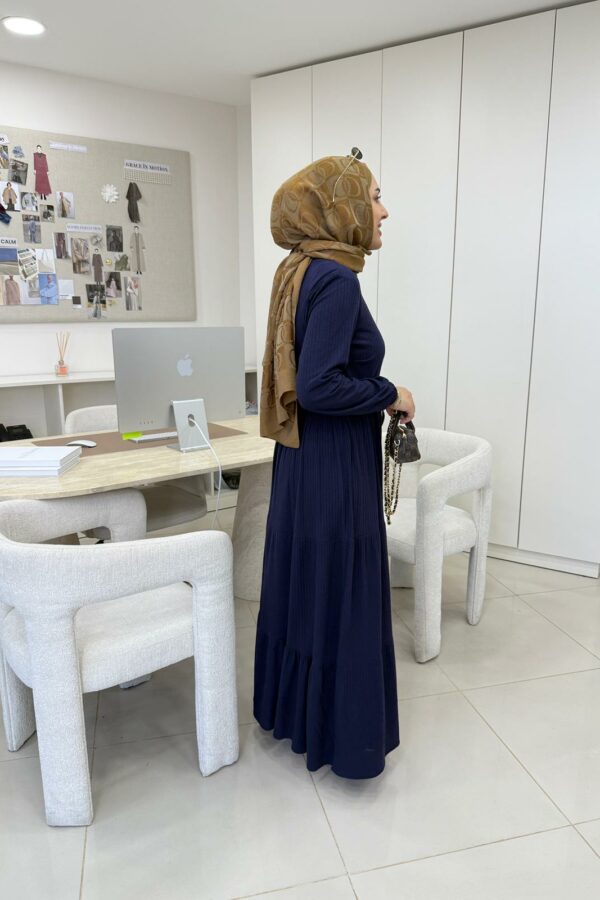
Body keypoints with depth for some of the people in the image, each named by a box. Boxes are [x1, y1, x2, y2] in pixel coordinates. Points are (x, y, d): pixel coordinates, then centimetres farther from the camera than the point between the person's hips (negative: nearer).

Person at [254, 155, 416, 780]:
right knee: (342, 597, 5)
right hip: (335, 466, -9)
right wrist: (391, 395, -12)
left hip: (304, 457, 10)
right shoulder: (335, 279, -19)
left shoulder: (303, 272, 10)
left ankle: (291, 708, 40)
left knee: (302, 587, 20)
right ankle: (344, 736, 26)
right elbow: (319, 387, -26)